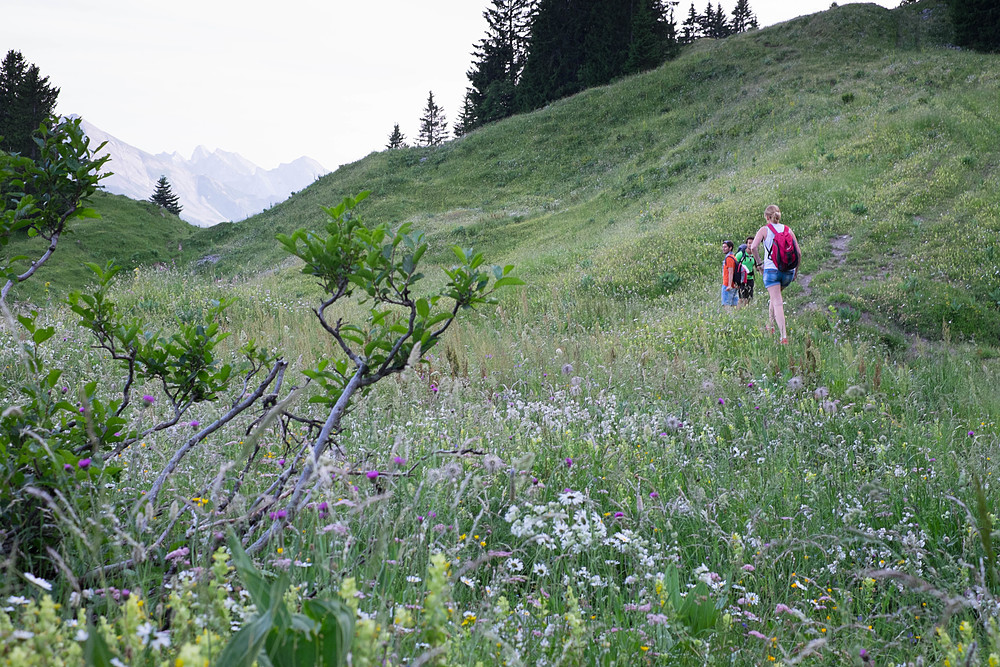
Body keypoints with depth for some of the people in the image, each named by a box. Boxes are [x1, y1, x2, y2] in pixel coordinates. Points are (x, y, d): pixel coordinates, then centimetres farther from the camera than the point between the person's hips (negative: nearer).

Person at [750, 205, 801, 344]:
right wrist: (795, 270, 16)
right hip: (788, 270, 4)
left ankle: (784, 336, -18)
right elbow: (798, 252, 6)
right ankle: (770, 326, 30)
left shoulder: (765, 229, 2)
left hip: (771, 269, -4)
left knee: (777, 302, -7)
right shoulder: (788, 230, 11)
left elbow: (753, 247, -13)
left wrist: (759, 262, 1)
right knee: (775, 297, 28)